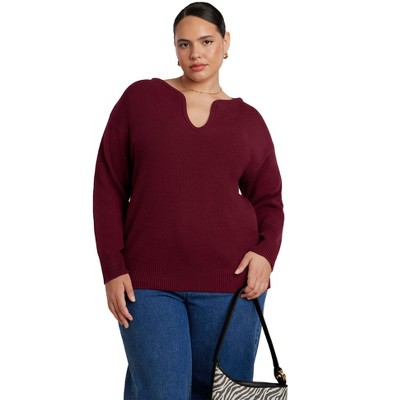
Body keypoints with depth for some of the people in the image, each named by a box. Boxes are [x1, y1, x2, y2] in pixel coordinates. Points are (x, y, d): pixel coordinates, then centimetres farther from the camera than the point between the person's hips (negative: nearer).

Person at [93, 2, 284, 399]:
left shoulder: (248, 119, 8)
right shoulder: (140, 98, 4)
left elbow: (268, 199, 13)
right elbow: (109, 188, 2)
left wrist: (266, 252, -7)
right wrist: (113, 268, -4)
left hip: (230, 281, 2)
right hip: (148, 282, -1)